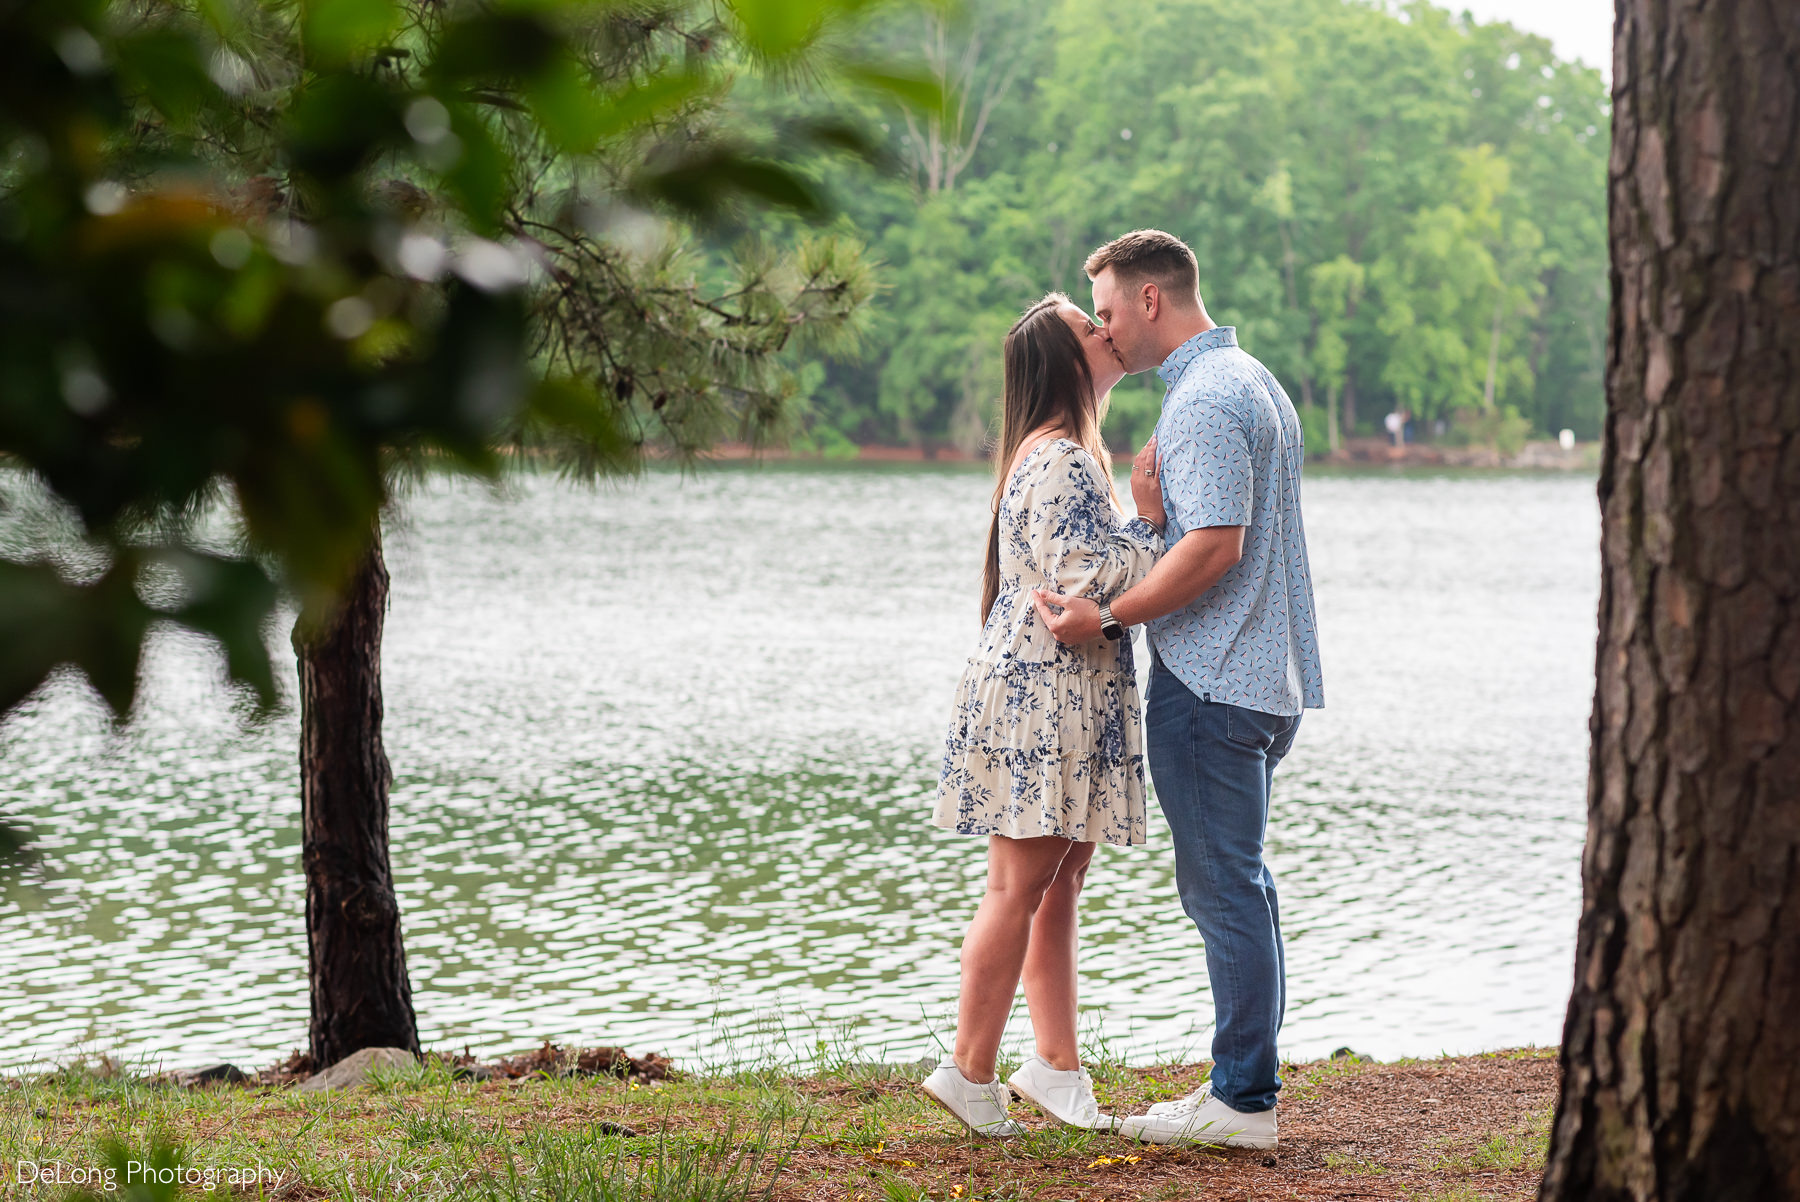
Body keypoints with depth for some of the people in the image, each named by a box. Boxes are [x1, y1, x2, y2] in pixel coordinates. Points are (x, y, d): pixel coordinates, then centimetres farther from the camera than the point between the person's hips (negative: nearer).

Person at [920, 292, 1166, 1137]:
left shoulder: (1066, 454, 19)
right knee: (1021, 887, -6)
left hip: (1067, 697, 11)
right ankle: (970, 1071, -1)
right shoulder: (1061, 461, -15)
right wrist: (1149, 520, -14)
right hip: (1042, 694, -11)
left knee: (1060, 885, 11)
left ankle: (1056, 1065, 15)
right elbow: (1082, 579, -23)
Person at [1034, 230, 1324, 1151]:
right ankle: (1246, 1083, 19)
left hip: (1210, 677, -10)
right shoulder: (1252, 382, 19)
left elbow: (1214, 545, -24)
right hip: (1267, 675, 10)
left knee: (1224, 886, -6)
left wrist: (1107, 619, -19)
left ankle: (1242, 1100, -3)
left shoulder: (1202, 400, -15)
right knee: (1234, 883, 14)